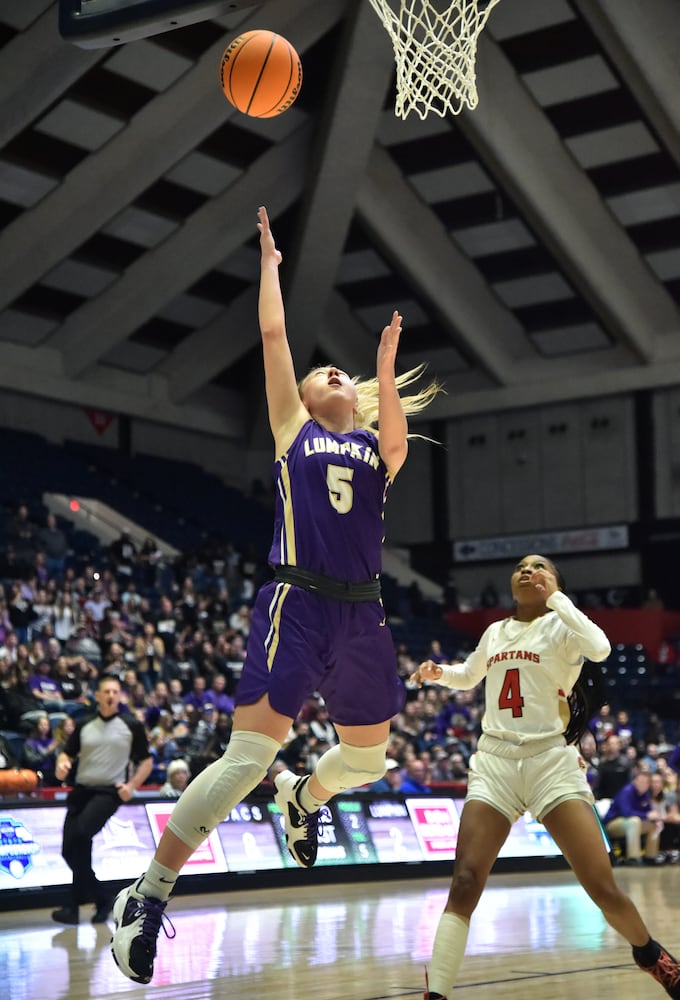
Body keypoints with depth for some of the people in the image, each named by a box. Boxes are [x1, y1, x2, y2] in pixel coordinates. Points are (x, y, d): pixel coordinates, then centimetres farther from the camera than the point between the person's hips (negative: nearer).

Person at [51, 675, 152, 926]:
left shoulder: (131, 726, 3)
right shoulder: (84, 726, 12)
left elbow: (146, 761, 8)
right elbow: (67, 753, 15)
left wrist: (132, 785, -7)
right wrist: (62, 764, -8)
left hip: (109, 792, -5)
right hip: (81, 790, 5)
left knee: (80, 834, -27)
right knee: (68, 849, -2)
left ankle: (75, 905, -18)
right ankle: (102, 898, 18)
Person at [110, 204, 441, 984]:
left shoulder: (379, 445, 17)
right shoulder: (294, 428, 10)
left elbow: (395, 437, -7)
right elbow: (273, 334, 6)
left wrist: (386, 368, -13)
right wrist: (269, 262, 15)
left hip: (361, 615, 5)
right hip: (296, 605, -5)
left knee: (367, 758, 14)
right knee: (247, 757, -14)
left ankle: (302, 797, 50)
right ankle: (146, 896, -5)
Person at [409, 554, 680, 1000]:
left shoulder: (561, 626, 1)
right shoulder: (495, 632, 15)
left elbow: (599, 649, -23)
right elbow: (468, 676, 35)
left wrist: (555, 597, -17)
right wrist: (438, 672, 14)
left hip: (551, 762, -3)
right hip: (493, 763, 3)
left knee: (602, 886, -6)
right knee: (465, 884, -12)